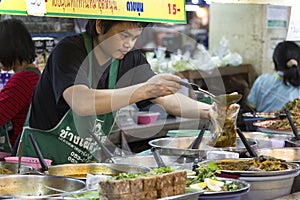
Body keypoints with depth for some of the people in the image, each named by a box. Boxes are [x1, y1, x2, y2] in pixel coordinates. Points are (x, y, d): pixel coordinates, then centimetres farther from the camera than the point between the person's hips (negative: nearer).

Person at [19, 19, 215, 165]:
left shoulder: (131, 61, 2)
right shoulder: (69, 51, -17)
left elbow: (168, 99, 3)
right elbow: (81, 103, -34)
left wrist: (207, 111, -14)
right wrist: (144, 90, -37)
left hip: (88, 162, 6)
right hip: (42, 159, -6)